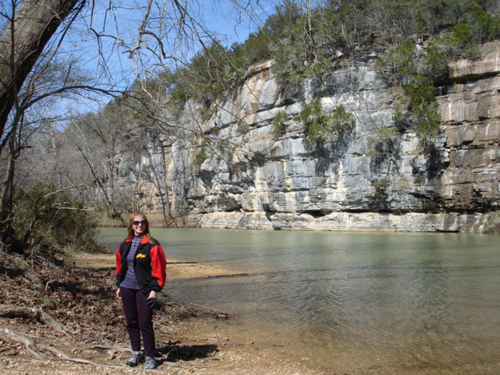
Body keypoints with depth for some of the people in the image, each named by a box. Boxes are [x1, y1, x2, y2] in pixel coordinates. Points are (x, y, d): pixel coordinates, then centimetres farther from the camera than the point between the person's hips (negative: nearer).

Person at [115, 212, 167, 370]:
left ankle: (149, 357, 9)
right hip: (126, 288, 5)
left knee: (145, 324, -4)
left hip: (143, 289, -5)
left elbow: (158, 269, -9)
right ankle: (136, 353, 25)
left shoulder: (152, 245, -7)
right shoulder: (124, 245, 10)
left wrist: (154, 290, -14)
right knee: (131, 322, 12)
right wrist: (119, 286, 15)